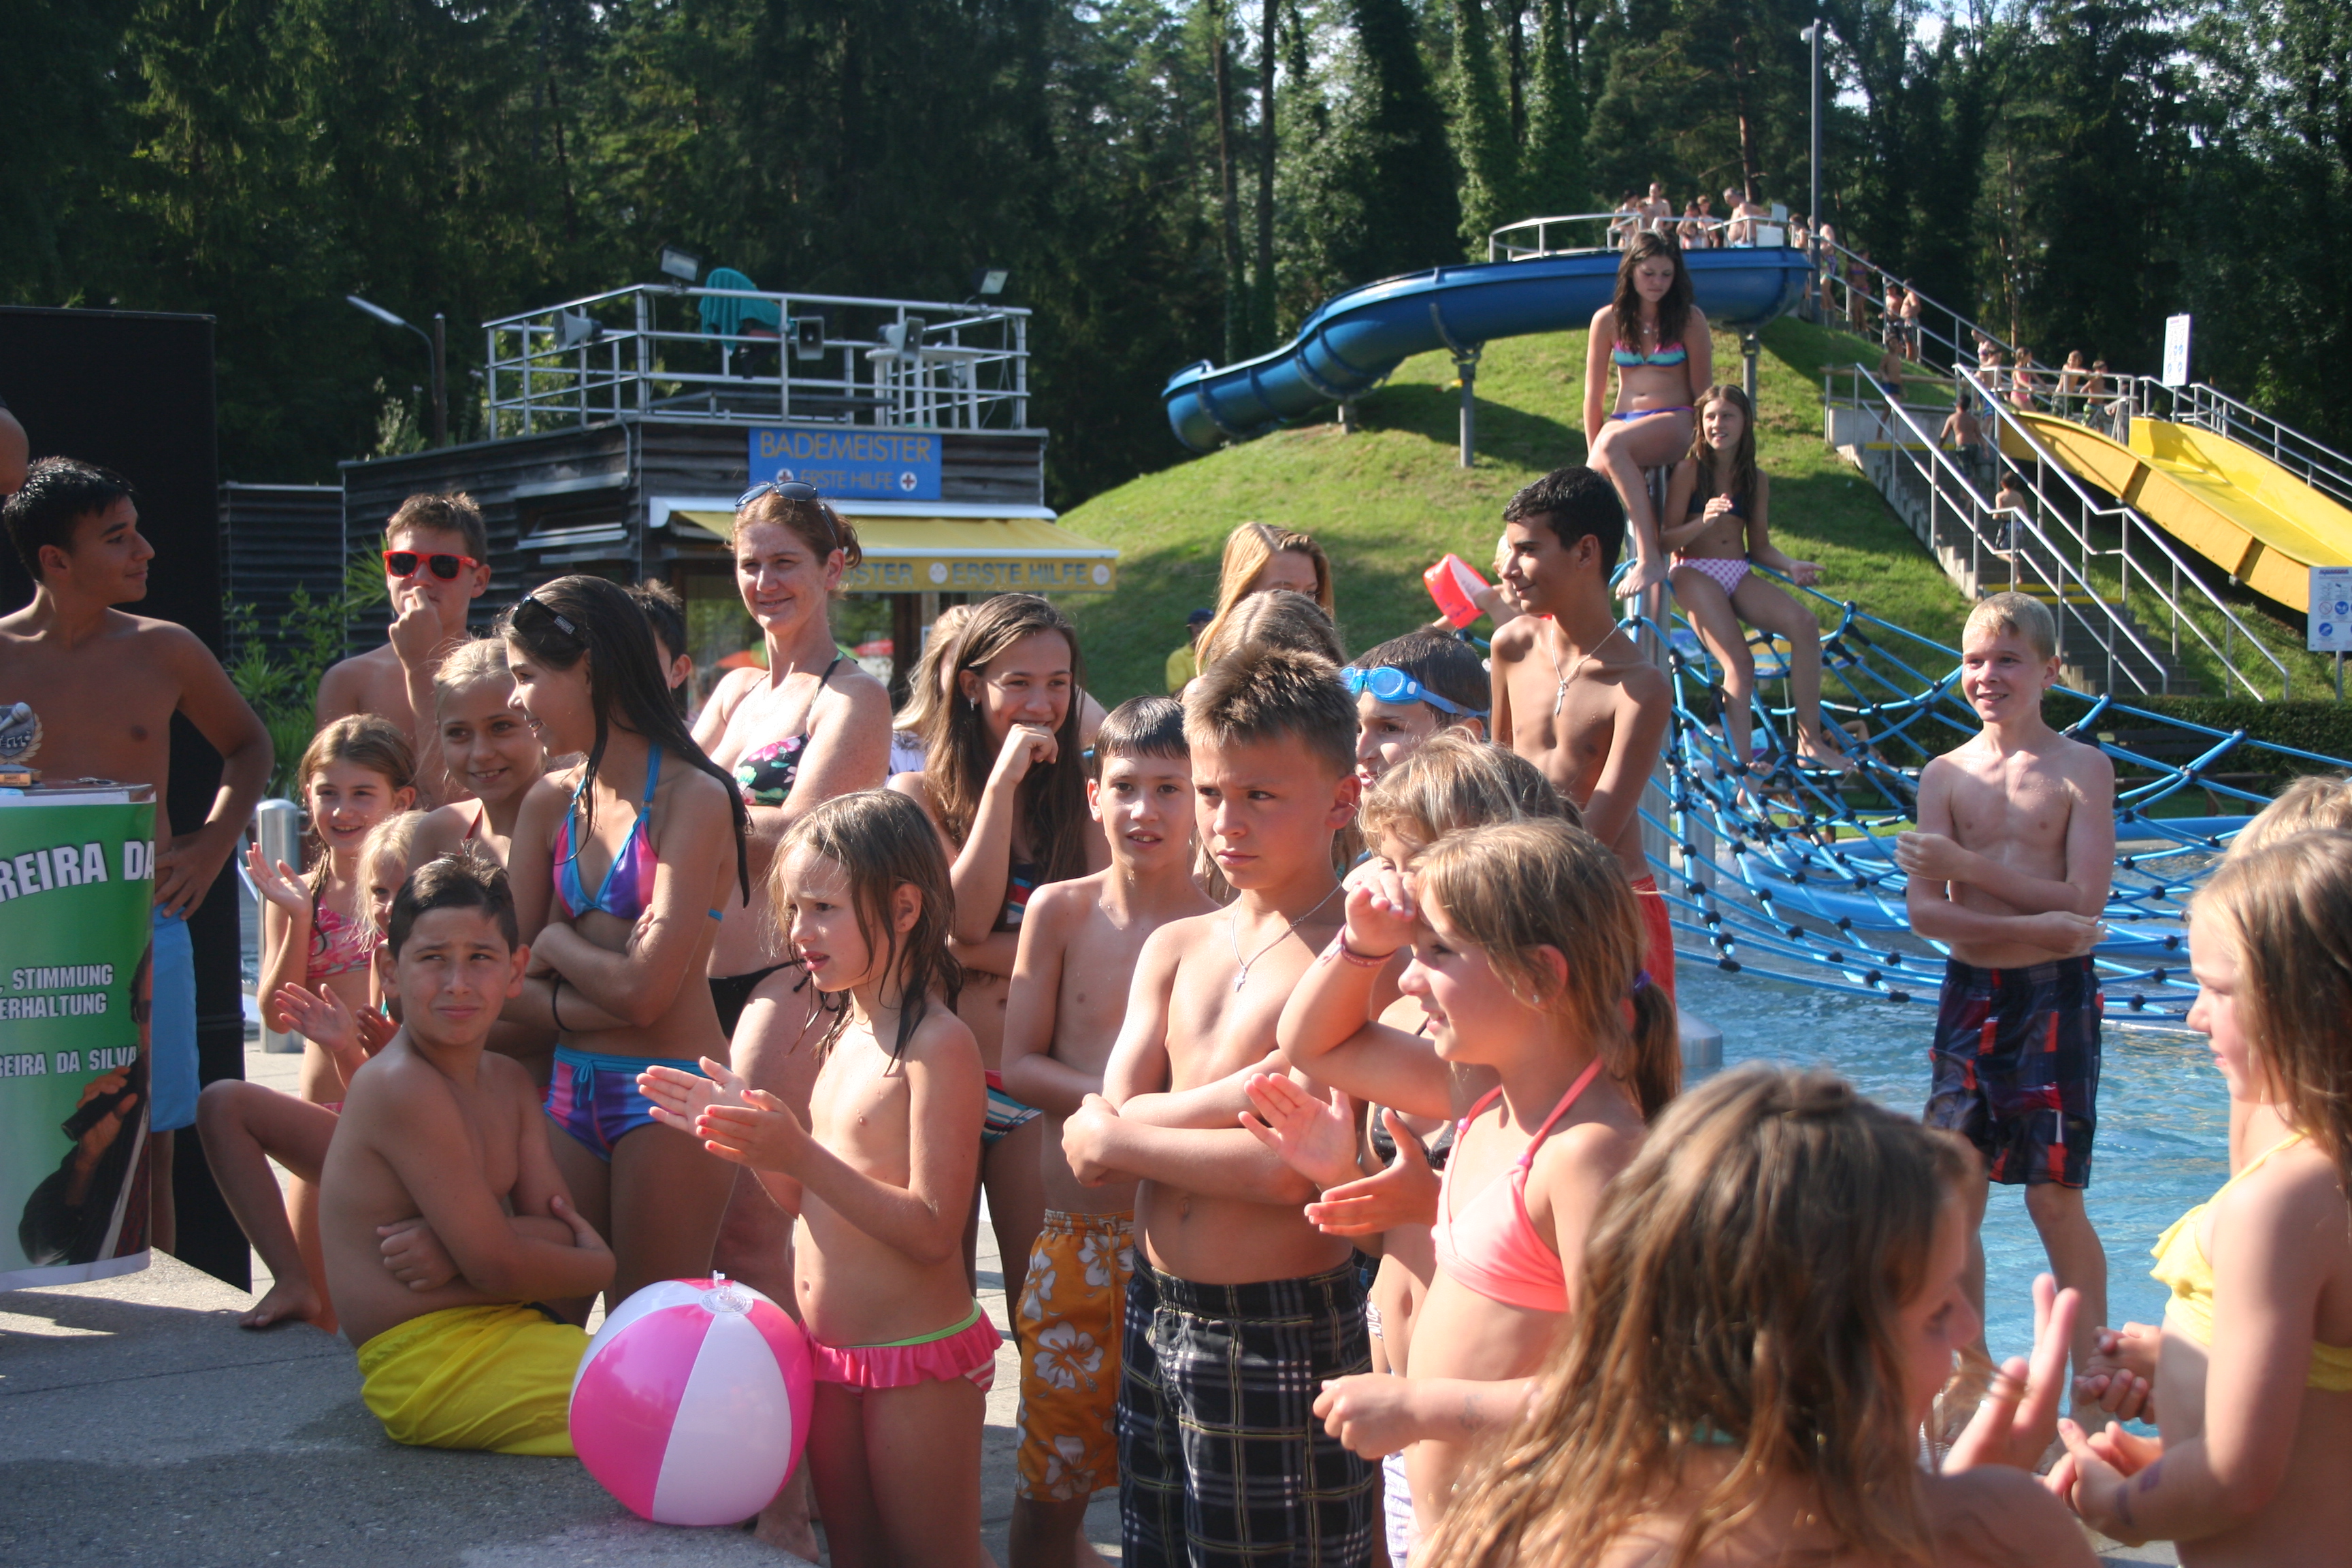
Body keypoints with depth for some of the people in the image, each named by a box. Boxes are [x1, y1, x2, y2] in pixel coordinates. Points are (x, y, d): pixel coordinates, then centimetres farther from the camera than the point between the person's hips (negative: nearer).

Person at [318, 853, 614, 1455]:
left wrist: (454, 1247, -18)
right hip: (431, 1364, -8)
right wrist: (599, 1266, -1)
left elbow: (561, 1227, 1)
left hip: (502, 1334, 8)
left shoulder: (508, 1082, 11)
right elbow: (498, 1267, -18)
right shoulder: (403, 1085, -17)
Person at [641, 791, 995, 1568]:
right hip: (829, 1356, 9)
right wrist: (750, 1139, 1)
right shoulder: (841, 1038, 10)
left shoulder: (938, 1046, -17)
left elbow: (933, 1230, -23)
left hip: (918, 1358, -9)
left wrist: (801, 1156, -28)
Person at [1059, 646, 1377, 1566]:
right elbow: (1106, 1128, -1)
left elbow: (1299, 1166, -22)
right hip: (1156, 1315, 7)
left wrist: (1119, 1136, -12)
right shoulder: (1175, 949, 8)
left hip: (1285, 1327, -6)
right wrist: (1244, 1094, -16)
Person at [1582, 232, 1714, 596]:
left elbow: (1702, 390, 3)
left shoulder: (1690, 319, 0)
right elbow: (1593, 395, 10)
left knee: (1613, 445, -37)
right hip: (1623, 423, 3)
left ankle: (1650, 558, -42)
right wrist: (1595, 454, 8)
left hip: (1674, 422, -3)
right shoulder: (1608, 320, 6)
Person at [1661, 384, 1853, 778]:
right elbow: (1667, 539, -4)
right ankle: (1742, 762, -27)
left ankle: (1810, 740, -18)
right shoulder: (1689, 471, 1)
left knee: (1805, 624, -22)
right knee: (1739, 662, -27)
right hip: (1696, 572, -4)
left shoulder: (1756, 479, 13)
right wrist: (1703, 522, -23)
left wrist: (1791, 566, -4)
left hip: (1740, 574, 4)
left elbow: (1760, 546, 16)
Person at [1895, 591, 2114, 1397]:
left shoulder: (2082, 769, -3)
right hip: (1970, 994, 3)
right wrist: (2032, 926, -18)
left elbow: (2084, 900, -13)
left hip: (2056, 997, -3)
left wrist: (1968, 865, -16)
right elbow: (1925, 911, -5)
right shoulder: (1946, 775, 3)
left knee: (2054, 1197, -2)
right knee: (1957, 1192, 4)